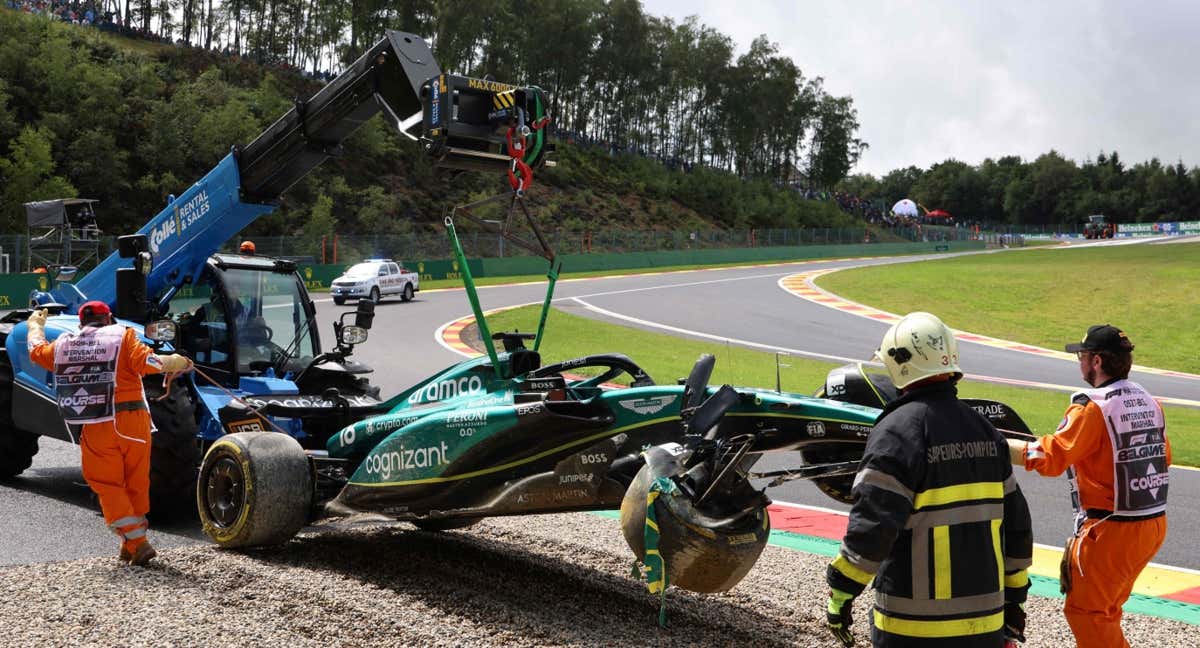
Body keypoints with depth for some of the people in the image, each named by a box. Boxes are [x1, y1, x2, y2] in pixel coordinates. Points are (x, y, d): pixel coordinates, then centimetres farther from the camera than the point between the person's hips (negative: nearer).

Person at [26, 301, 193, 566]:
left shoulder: (64, 345, 11)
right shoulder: (121, 335, 1)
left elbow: (37, 350, 31)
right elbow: (144, 362, -14)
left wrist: (36, 324, 50)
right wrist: (175, 362, 1)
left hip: (96, 427, 1)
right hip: (133, 419, -1)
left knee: (107, 485, 6)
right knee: (136, 482, 12)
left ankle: (135, 542, -6)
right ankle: (133, 542, 19)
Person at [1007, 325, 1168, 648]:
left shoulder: (1092, 407, -17)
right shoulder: (1148, 402, 6)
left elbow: (1049, 457, -22)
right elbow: (1163, 455, 16)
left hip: (1112, 530, -8)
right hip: (1154, 525, 8)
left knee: (1085, 612, 4)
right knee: (1105, 610, 21)